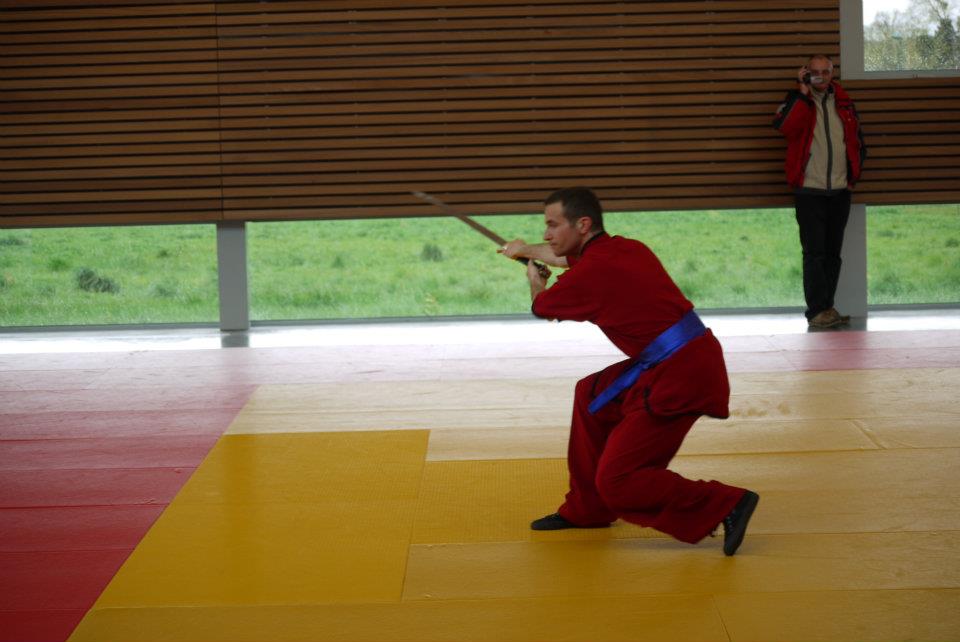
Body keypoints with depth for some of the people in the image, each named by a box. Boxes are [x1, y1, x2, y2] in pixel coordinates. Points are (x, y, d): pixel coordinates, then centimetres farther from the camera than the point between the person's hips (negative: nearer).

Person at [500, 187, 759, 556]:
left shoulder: (591, 273, -13)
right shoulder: (626, 249, 12)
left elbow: (542, 307, 9)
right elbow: (566, 257, 36)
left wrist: (534, 282, 32)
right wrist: (526, 250, 52)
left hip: (679, 378, -10)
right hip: (692, 359, 10)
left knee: (616, 481, -6)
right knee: (591, 396, 24)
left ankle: (727, 505, -6)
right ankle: (586, 509, 33)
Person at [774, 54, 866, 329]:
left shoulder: (844, 103, 11)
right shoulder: (798, 100, -1)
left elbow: (857, 141, 19)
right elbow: (785, 126, -22)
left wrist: (854, 174, 10)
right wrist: (803, 92, -19)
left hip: (840, 191, 5)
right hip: (810, 191, -5)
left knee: (833, 253, 10)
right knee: (814, 252, -7)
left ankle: (827, 307, 17)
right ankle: (817, 311, -6)